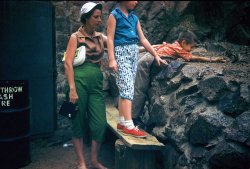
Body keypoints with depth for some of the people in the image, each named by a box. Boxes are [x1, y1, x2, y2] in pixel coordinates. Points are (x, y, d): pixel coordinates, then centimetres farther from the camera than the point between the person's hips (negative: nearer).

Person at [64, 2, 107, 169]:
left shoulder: (101, 37, 13)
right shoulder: (76, 37, -2)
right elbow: (68, 63, -8)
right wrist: (72, 88, -17)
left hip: (97, 82, 5)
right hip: (80, 81, -4)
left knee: (100, 123, 2)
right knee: (79, 122, 4)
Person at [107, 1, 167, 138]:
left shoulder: (134, 18, 16)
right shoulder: (114, 15, -2)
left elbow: (143, 39, 16)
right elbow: (110, 38, -8)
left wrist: (155, 55, 12)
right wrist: (111, 59, -18)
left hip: (133, 53, 7)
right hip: (121, 53, -7)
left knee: (125, 88, 6)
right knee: (127, 88, -14)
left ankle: (121, 122, 11)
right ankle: (128, 125, -15)